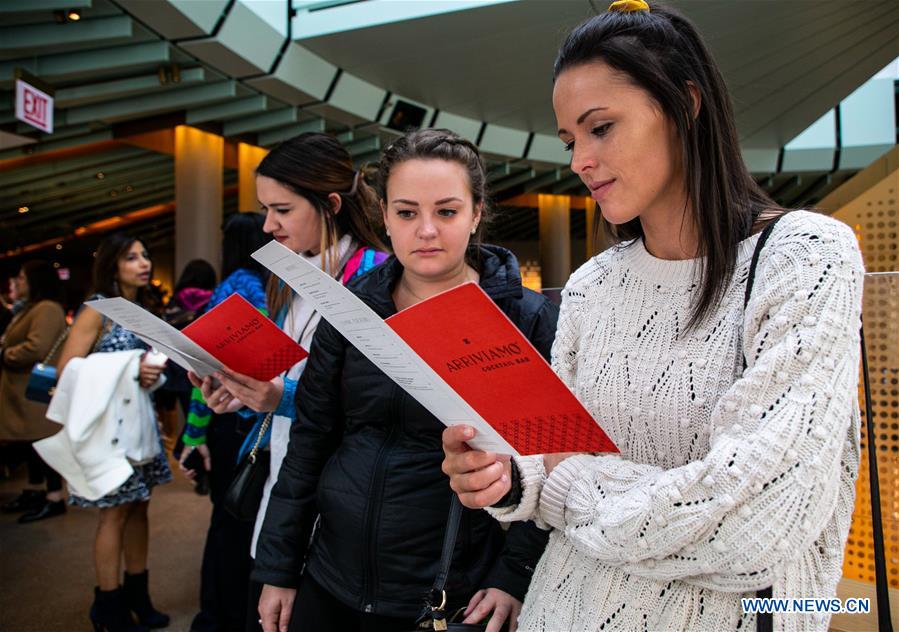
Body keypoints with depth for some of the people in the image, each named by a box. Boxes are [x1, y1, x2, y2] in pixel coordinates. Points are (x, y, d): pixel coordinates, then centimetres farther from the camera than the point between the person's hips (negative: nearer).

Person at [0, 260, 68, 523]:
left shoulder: (47, 309, -17)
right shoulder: (32, 308, 20)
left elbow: (36, 349, -27)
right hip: (27, 390, 11)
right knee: (33, 441, 17)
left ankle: (55, 497, 2)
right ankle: (34, 491, 27)